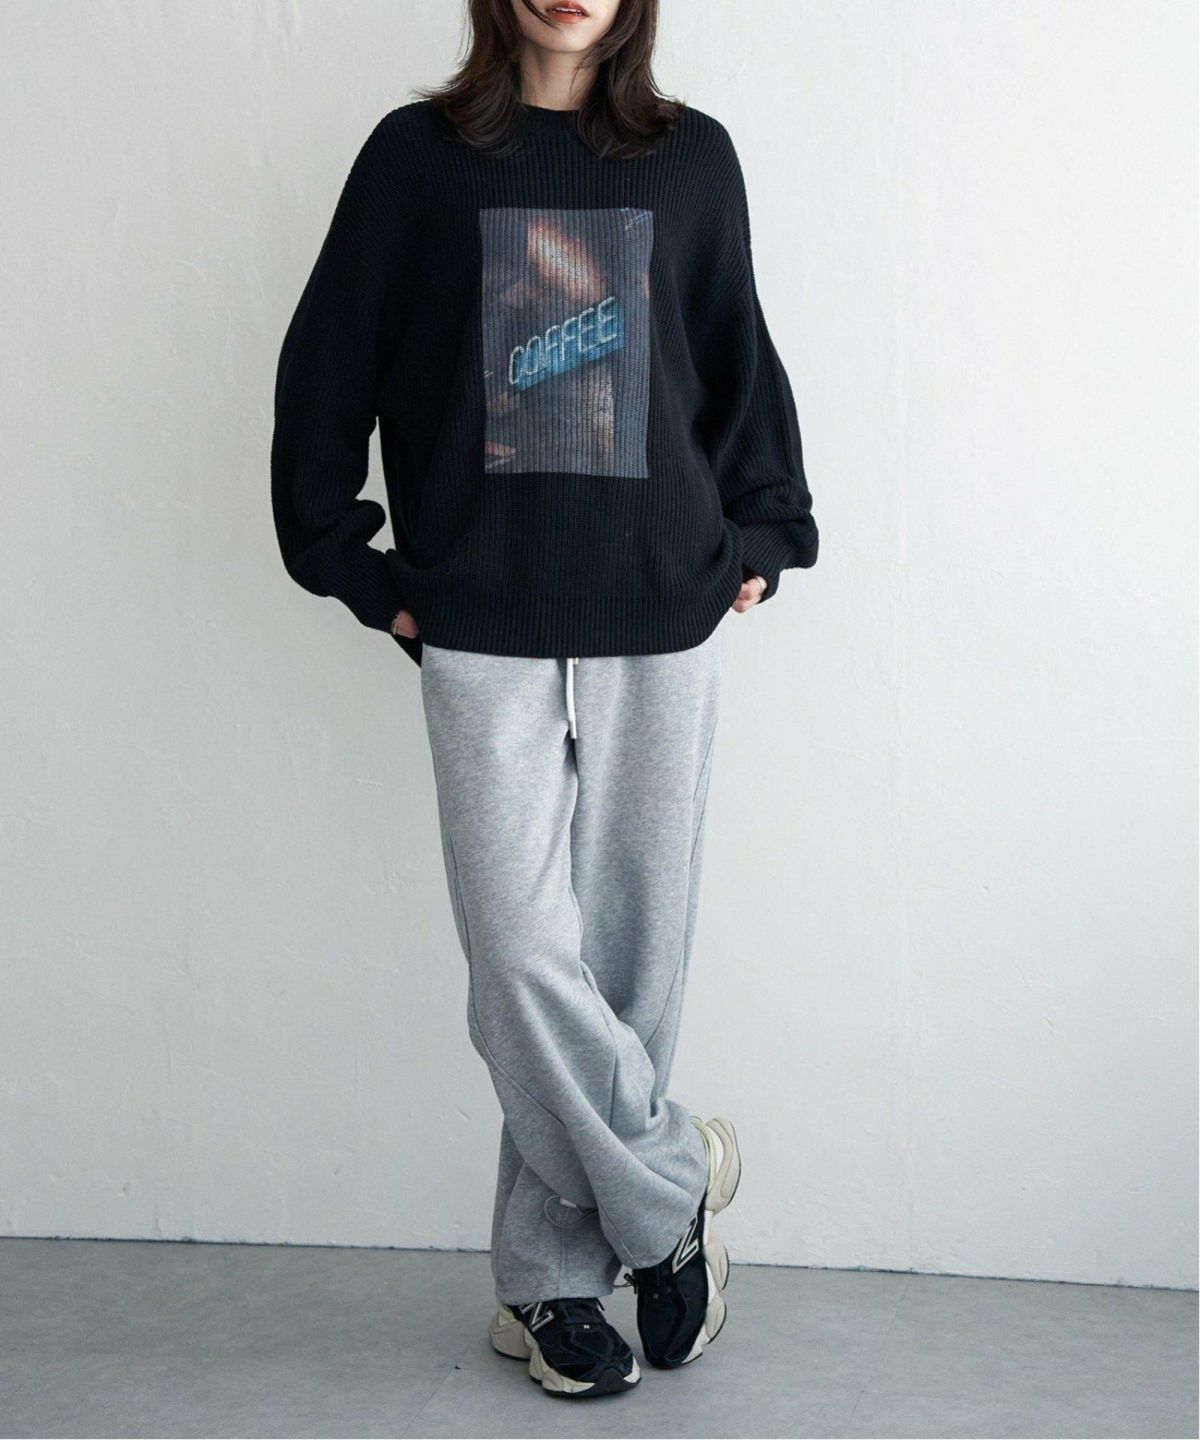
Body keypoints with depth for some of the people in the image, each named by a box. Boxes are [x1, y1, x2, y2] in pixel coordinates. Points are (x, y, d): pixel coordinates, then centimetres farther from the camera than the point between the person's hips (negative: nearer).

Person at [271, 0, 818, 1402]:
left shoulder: (694, 158, 9)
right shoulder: (418, 156, 4)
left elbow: (740, 369, 17)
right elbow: (327, 367, 7)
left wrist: (762, 534, 10)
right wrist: (350, 562, 4)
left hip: (662, 624, 2)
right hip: (484, 631, -1)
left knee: (631, 956, 4)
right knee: (524, 958, -8)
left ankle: (551, 1278, 18)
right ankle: (671, 1189, 16)